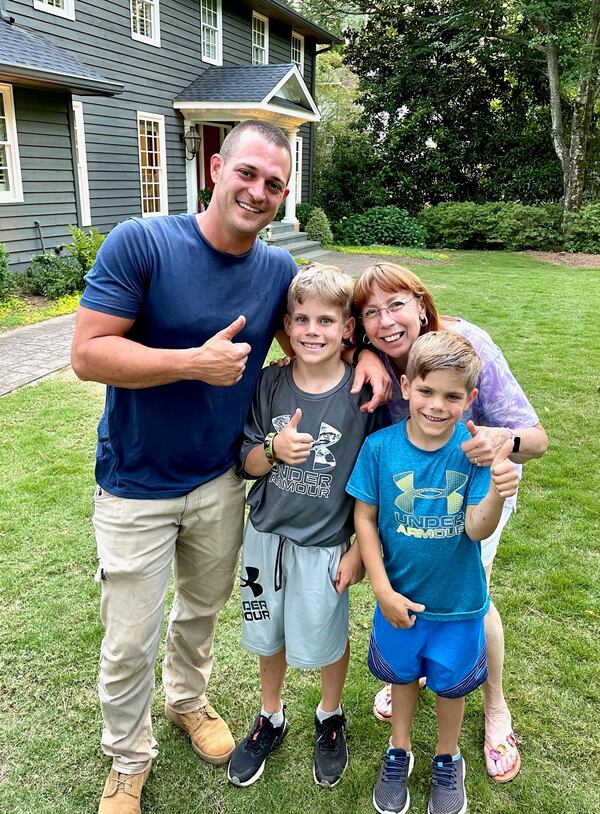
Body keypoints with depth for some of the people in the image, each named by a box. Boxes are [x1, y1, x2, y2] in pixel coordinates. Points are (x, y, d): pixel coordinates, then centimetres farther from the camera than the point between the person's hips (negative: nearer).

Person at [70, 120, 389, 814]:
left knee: (202, 610, 26)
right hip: (136, 487, -4)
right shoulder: (140, 243, -18)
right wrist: (196, 362, -28)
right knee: (129, 645, 10)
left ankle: (187, 699, 56)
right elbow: (88, 353, -21)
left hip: (220, 481, 4)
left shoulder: (278, 270, -4)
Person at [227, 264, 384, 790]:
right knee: (267, 634, 21)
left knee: (323, 642, 16)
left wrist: (359, 550, -6)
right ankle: (272, 718, 48)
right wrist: (275, 450, -24)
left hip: (325, 545, -3)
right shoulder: (271, 384, -8)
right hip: (265, 535, 3)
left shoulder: (362, 392, -15)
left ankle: (330, 716, 48)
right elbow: (247, 464, -2)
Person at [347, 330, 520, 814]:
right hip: (400, 596, 1)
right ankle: (399, 752, 51)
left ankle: (448, 760, 51)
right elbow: (365, 519, -11)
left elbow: (477, 528, -22)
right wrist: (382, 590, -13)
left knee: (450, 682, 22)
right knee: (403, 674, 24)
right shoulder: (380, 447, -19)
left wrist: (497, 492, -43)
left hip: (458, 600, 0)